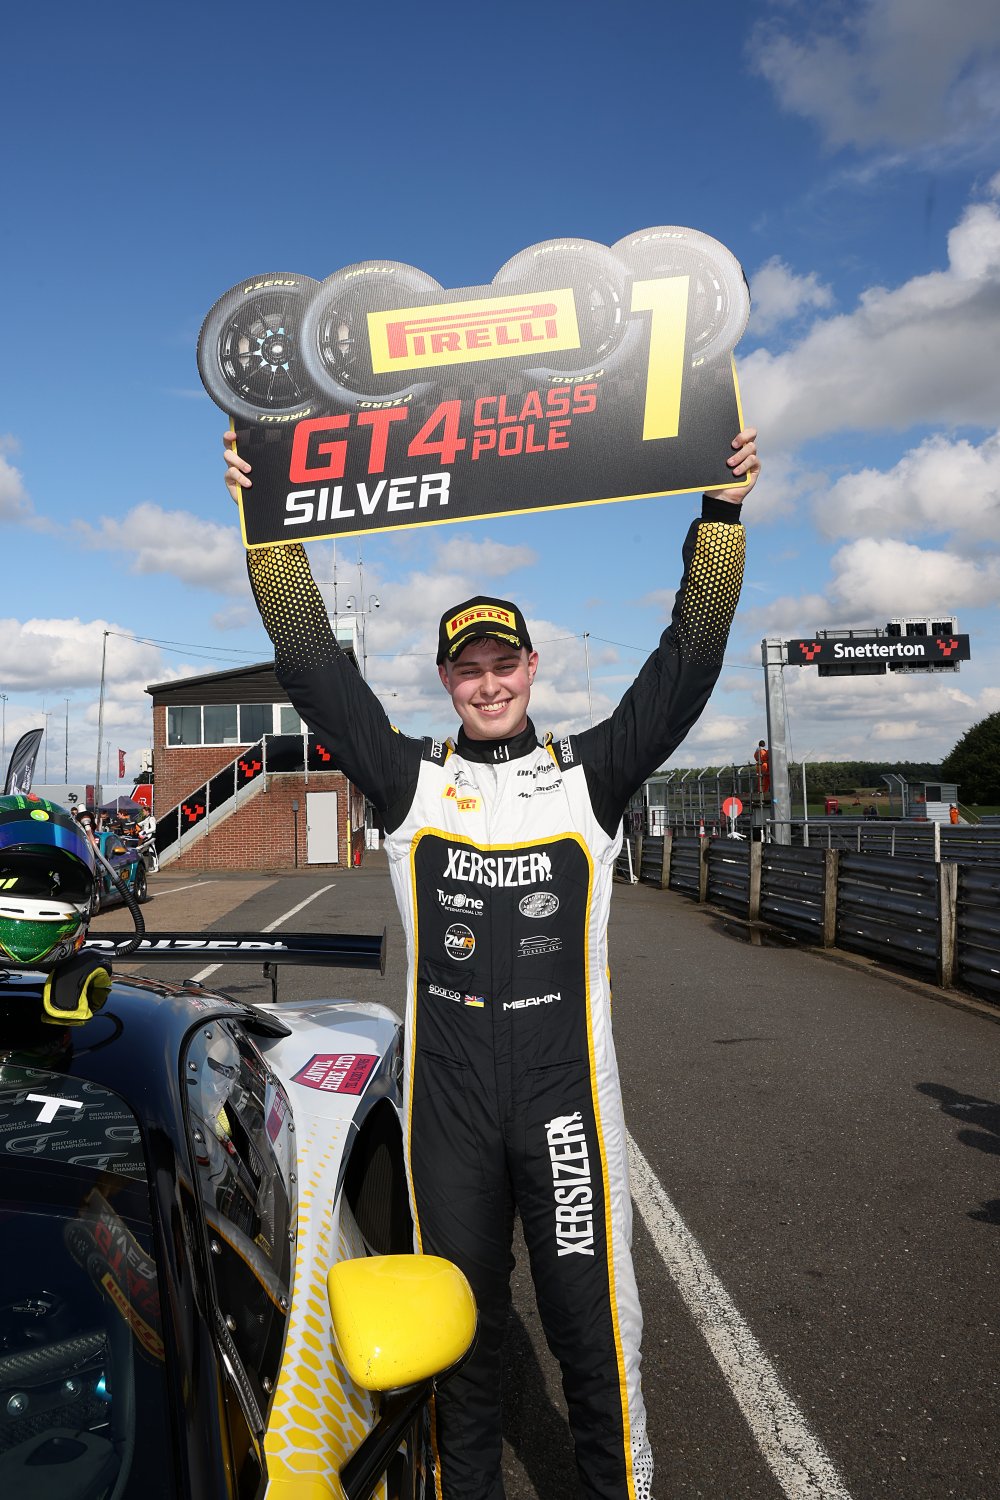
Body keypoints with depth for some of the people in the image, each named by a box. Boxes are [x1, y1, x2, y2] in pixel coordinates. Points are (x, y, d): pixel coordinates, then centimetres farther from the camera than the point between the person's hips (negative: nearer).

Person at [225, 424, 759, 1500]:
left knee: (591, 1326, 8)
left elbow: (689, 657, -4)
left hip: (567, 1086, -1)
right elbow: (312, 664, -2)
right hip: (446, 1091, 1)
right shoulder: (410, 781, 3)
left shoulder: (590, 774, 2)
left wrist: (722, 513, -11)